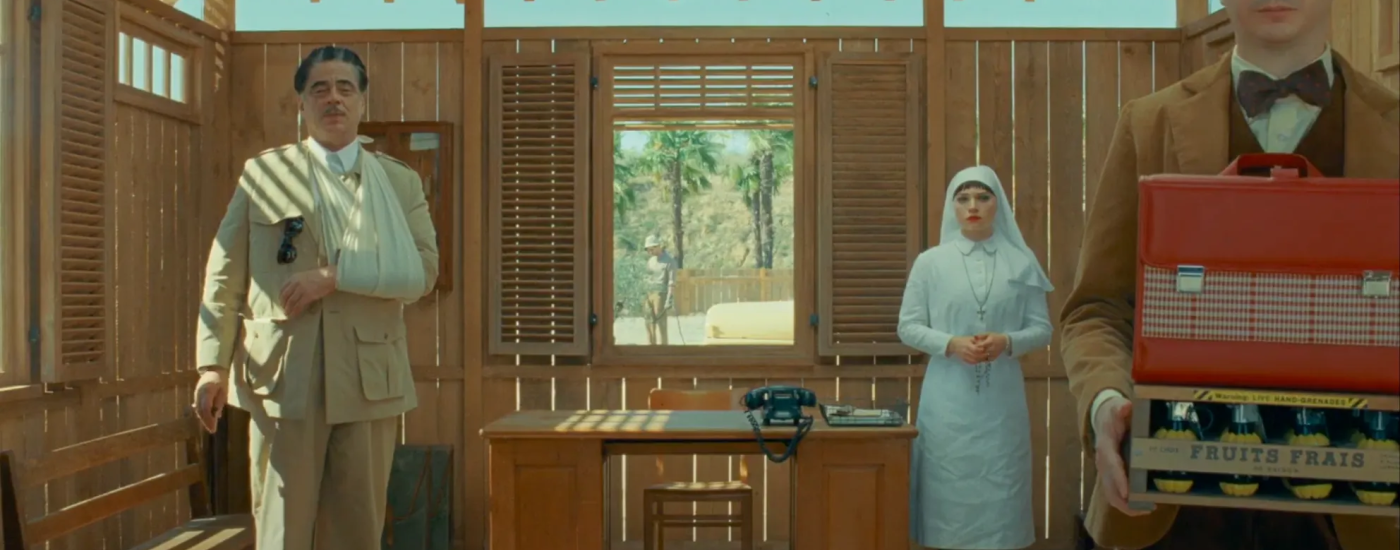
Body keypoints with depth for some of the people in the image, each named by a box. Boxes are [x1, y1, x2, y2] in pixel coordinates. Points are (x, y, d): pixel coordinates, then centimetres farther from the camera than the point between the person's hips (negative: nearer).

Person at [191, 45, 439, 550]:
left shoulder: (400, 182, 10)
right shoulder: (263, 174, 8)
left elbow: (423, 270, -3)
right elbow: (224, 277, 6)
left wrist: (334, 275, -13)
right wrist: (213, 365, -2)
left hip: (369, 380, 1)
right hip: (283, 379, -1)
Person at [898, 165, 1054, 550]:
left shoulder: (1021, 262, 4)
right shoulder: (930, 262, 1)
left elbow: (1042, 329, 5)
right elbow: (908, 327, 1)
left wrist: (1007, 342, -14)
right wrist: (951, 344, -15)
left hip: (1001, 396, 1)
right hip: (948, 396, -1)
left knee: (999, 488, 4)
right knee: (949, 488, 2)